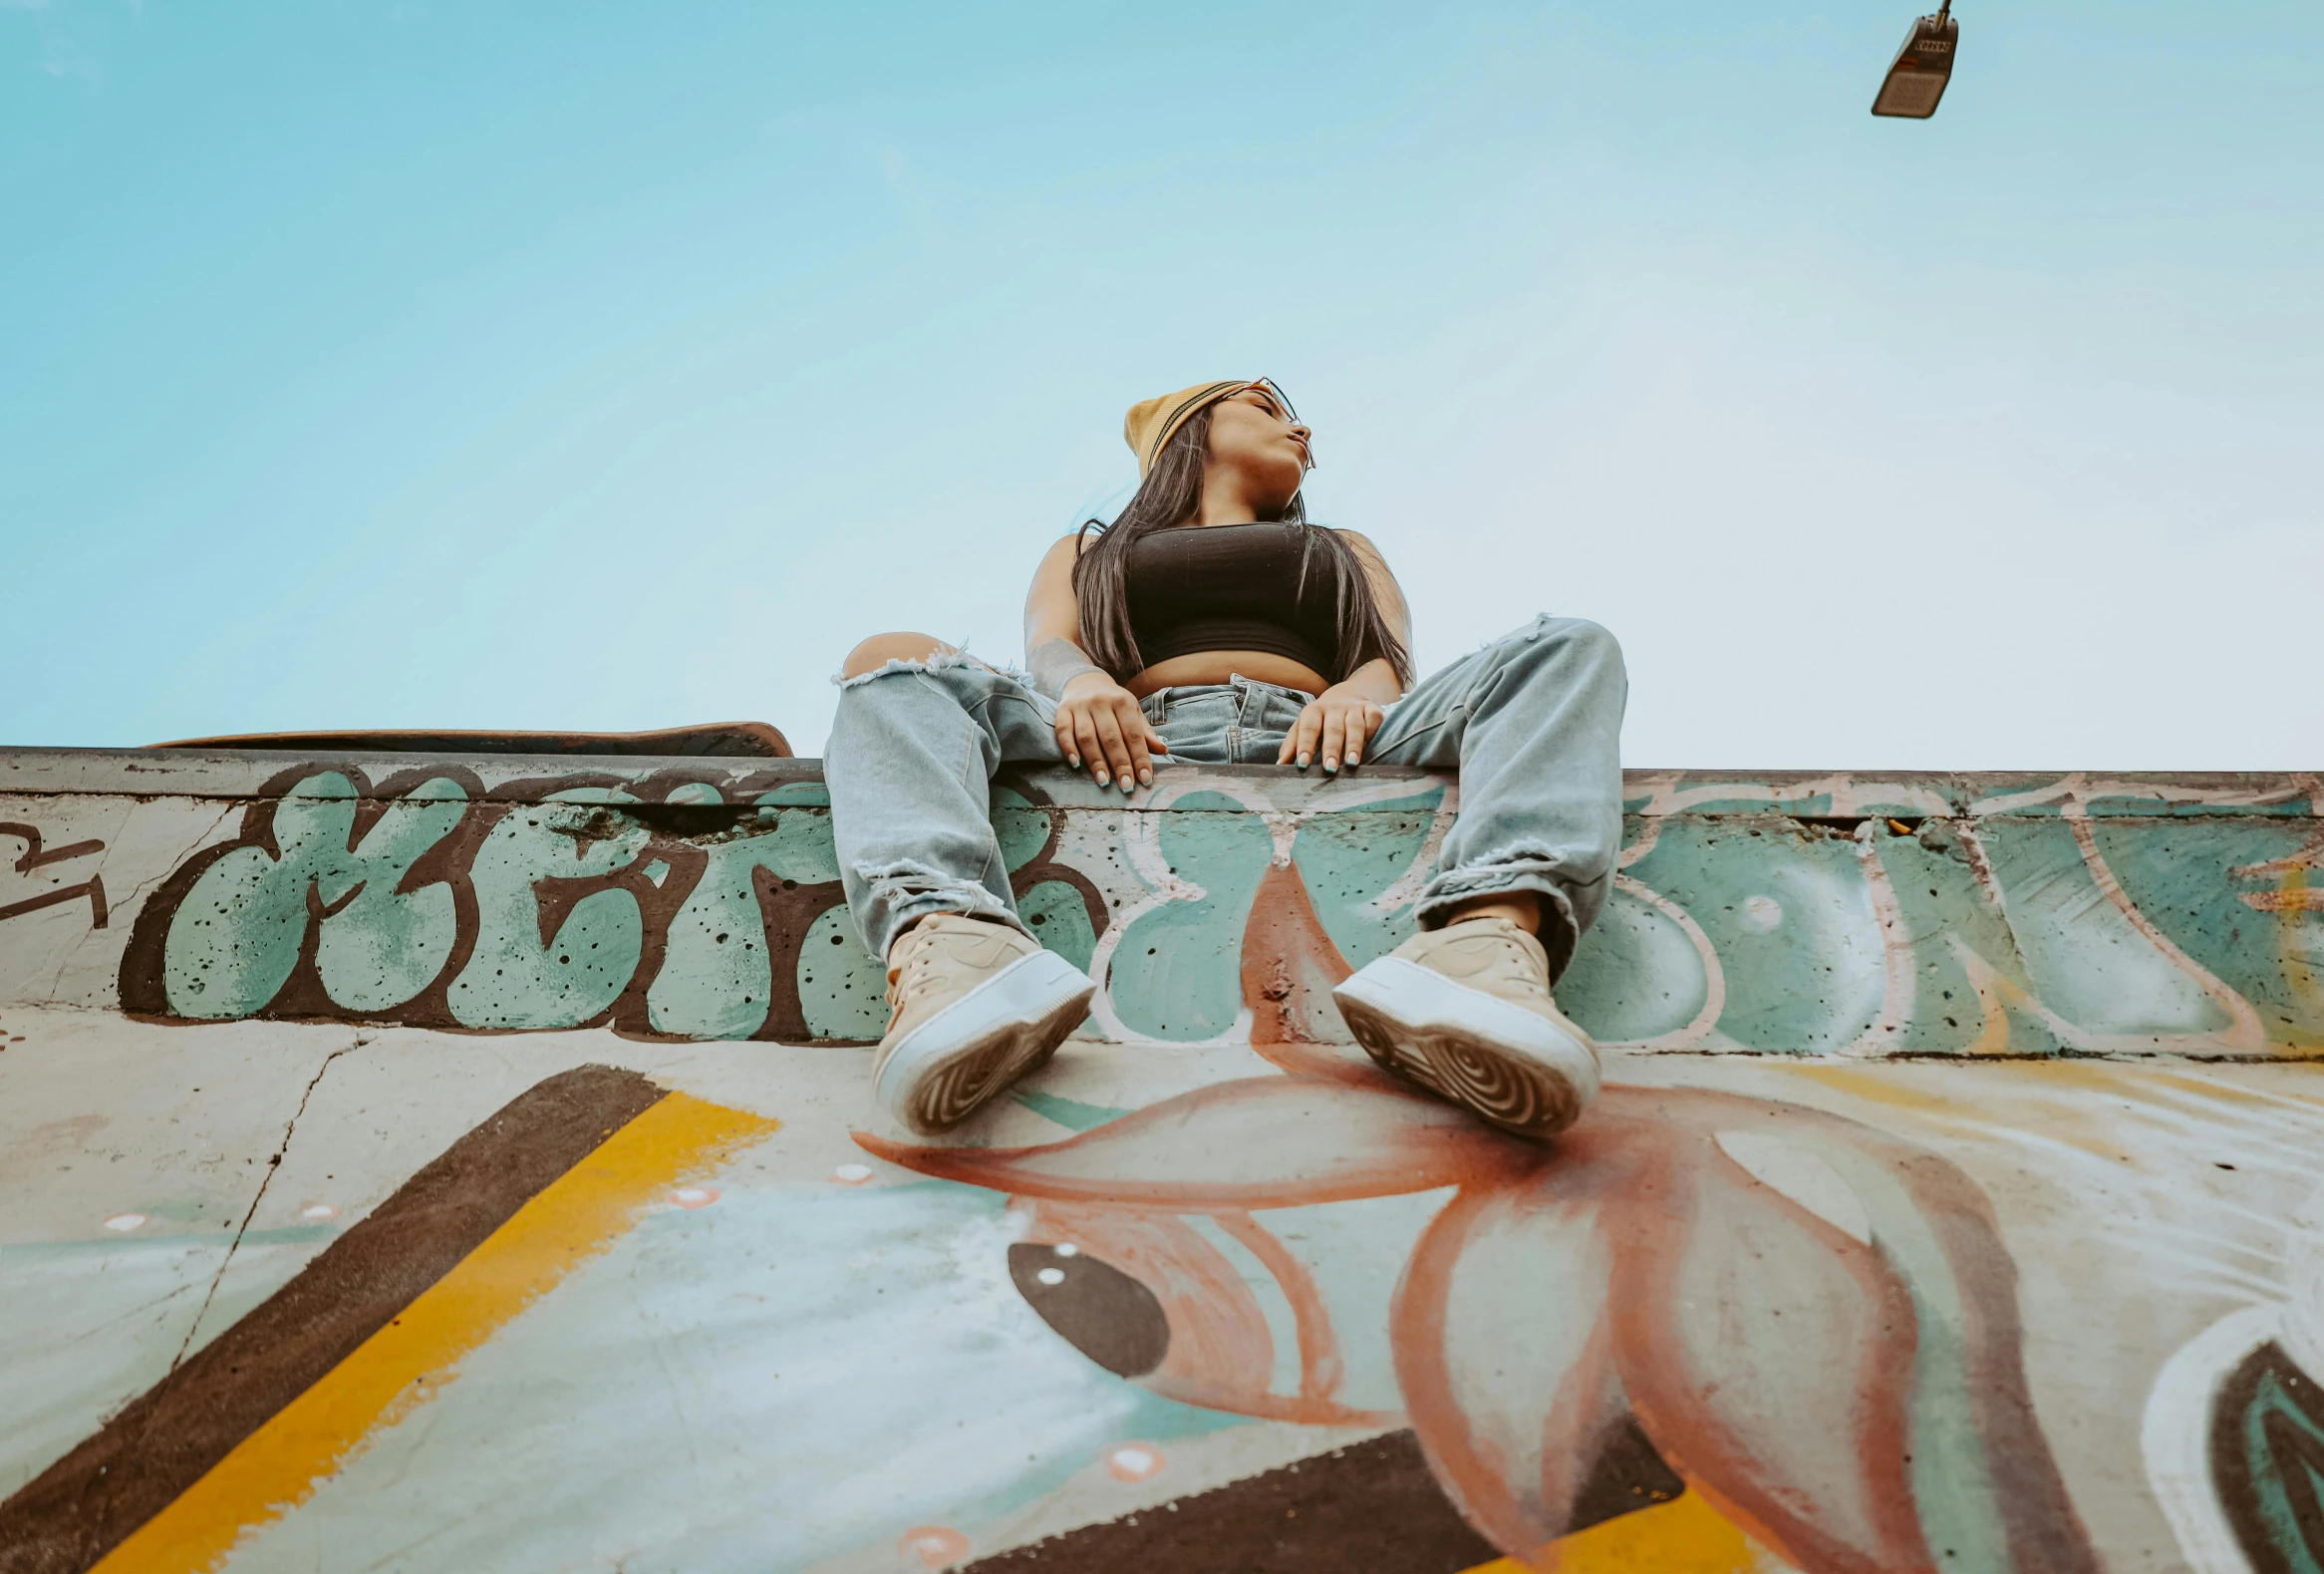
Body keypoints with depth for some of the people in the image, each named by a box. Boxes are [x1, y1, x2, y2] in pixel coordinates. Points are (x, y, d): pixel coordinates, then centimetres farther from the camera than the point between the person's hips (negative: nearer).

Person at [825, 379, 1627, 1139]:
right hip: (1141, 755, -1)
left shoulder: (1346, 551, 39)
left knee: (1572, 649, -19)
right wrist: (1079, 682, -16)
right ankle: (947, 939, -52)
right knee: (891, 667, -22)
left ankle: (1486, 939, -49)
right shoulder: (1088, 552, 35)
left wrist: (1362, 690, -10)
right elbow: (1048, 649, 12)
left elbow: (1396, 662, 18)